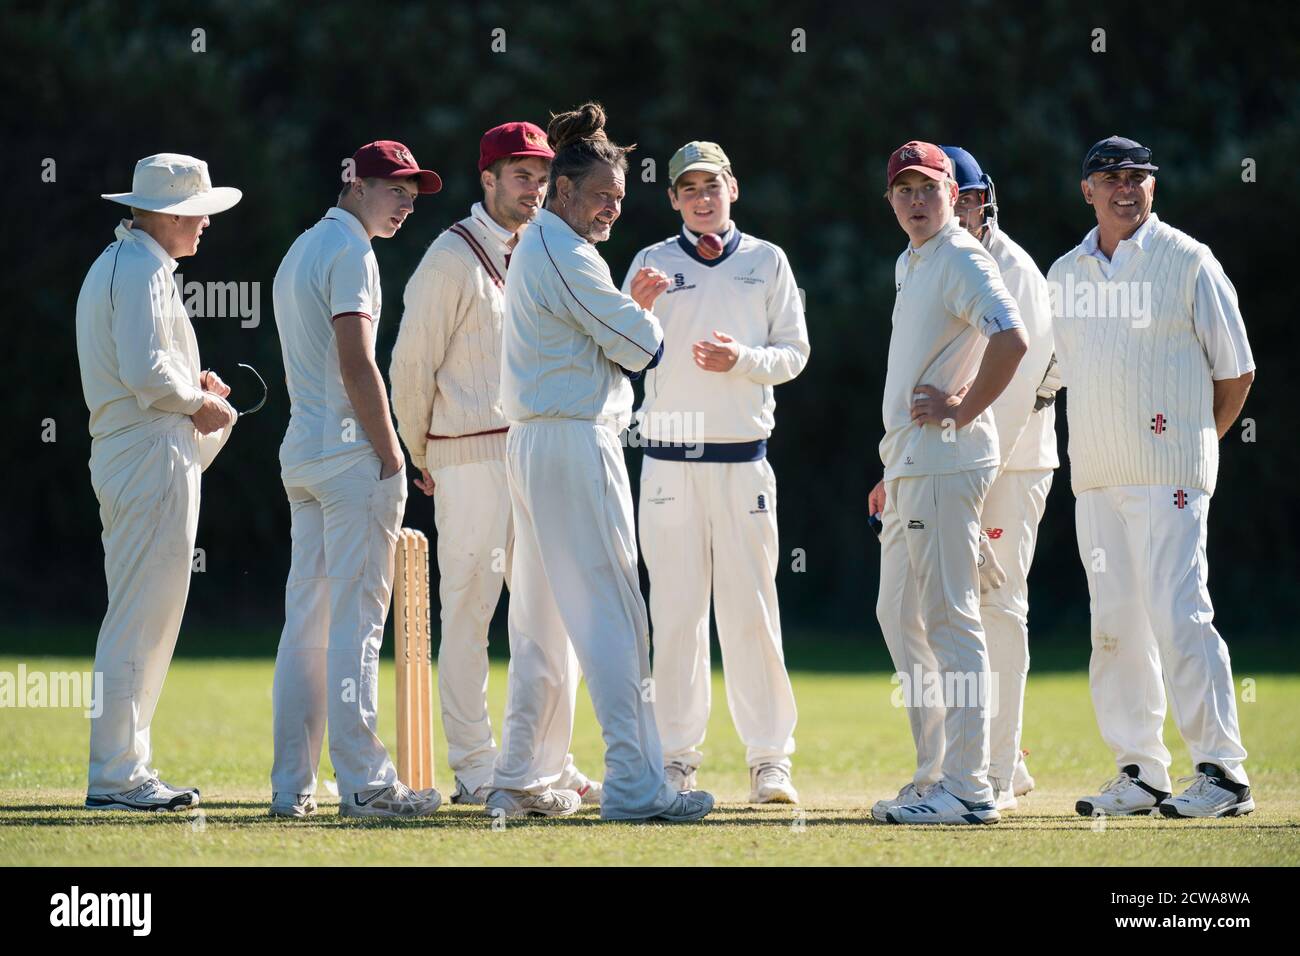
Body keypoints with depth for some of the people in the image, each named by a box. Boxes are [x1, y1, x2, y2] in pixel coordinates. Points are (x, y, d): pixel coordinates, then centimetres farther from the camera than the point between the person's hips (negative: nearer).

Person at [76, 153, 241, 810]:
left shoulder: (112, 265, 21)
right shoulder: (143, 270, -12)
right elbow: (144, 371, -22)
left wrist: (191, 386, 12)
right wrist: (200, 404, -8)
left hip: (119, 453, 11)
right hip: (153, 454, -11)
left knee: (141, 617, 14)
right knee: (142, 615, -10)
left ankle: (125, 767, 17)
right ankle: (116, 775, -10)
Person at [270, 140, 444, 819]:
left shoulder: (298, 251, 21)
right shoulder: (349, 250, -10)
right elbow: (356, 364, -18)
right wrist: (390, 457, -16)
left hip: (300, 452, 9)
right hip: (349, 453, -9)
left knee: (306, 618, 9)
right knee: (357, 617, -9)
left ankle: (291, 785, 8)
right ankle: (363, 782, -10)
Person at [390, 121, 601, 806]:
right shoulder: (453, 257, -7)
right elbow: (413, 363, -5)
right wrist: (421, 456, 0)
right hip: (469, 460, -7)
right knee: (468, 611, -3)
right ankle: (474, 769, 1)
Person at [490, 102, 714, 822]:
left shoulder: (532, 250, 20)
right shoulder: (564, 253, -13)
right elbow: (638, 348, -13)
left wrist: (629, 305, 11)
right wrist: (644, 316, 7)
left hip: (531, 443, 11)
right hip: (577, 444, -11)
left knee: (542, 620, 14)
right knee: (611, 614, -12)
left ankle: (519, 780, 16)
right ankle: (633, 783, -17)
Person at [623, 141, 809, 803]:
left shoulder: (767, 262, 9)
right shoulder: (652, 263, 9)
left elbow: (794, 353, 7)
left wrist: (742, 359, -12)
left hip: (743, 459, 0)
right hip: (668, 460, 0)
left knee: (751, 609, -3)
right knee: (675, 611, 0)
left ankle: (770, 759, 0)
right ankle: (677, 758, 5)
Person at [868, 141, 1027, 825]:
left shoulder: (962, 260, -10)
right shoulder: (909, 265, 20)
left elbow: (1011, 339, -26)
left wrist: (962, 409, -20)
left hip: (946, 463, -11)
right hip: (908, 466, 11)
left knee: (949, 617, -12)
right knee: (900, 616, 14)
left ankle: (969, 788, -13)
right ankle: (935, 775, 20)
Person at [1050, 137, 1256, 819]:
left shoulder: (1188, 262, -1)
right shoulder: (1064, 274, 14)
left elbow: (1236, 373, 2)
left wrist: (1192, 445, 4)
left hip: (1168, 476, -6)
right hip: (1093, 477, 6)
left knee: (1178, 617, -12)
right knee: (1114, 626, 6)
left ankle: (1223, 773, -10)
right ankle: (1140, 774, 11)